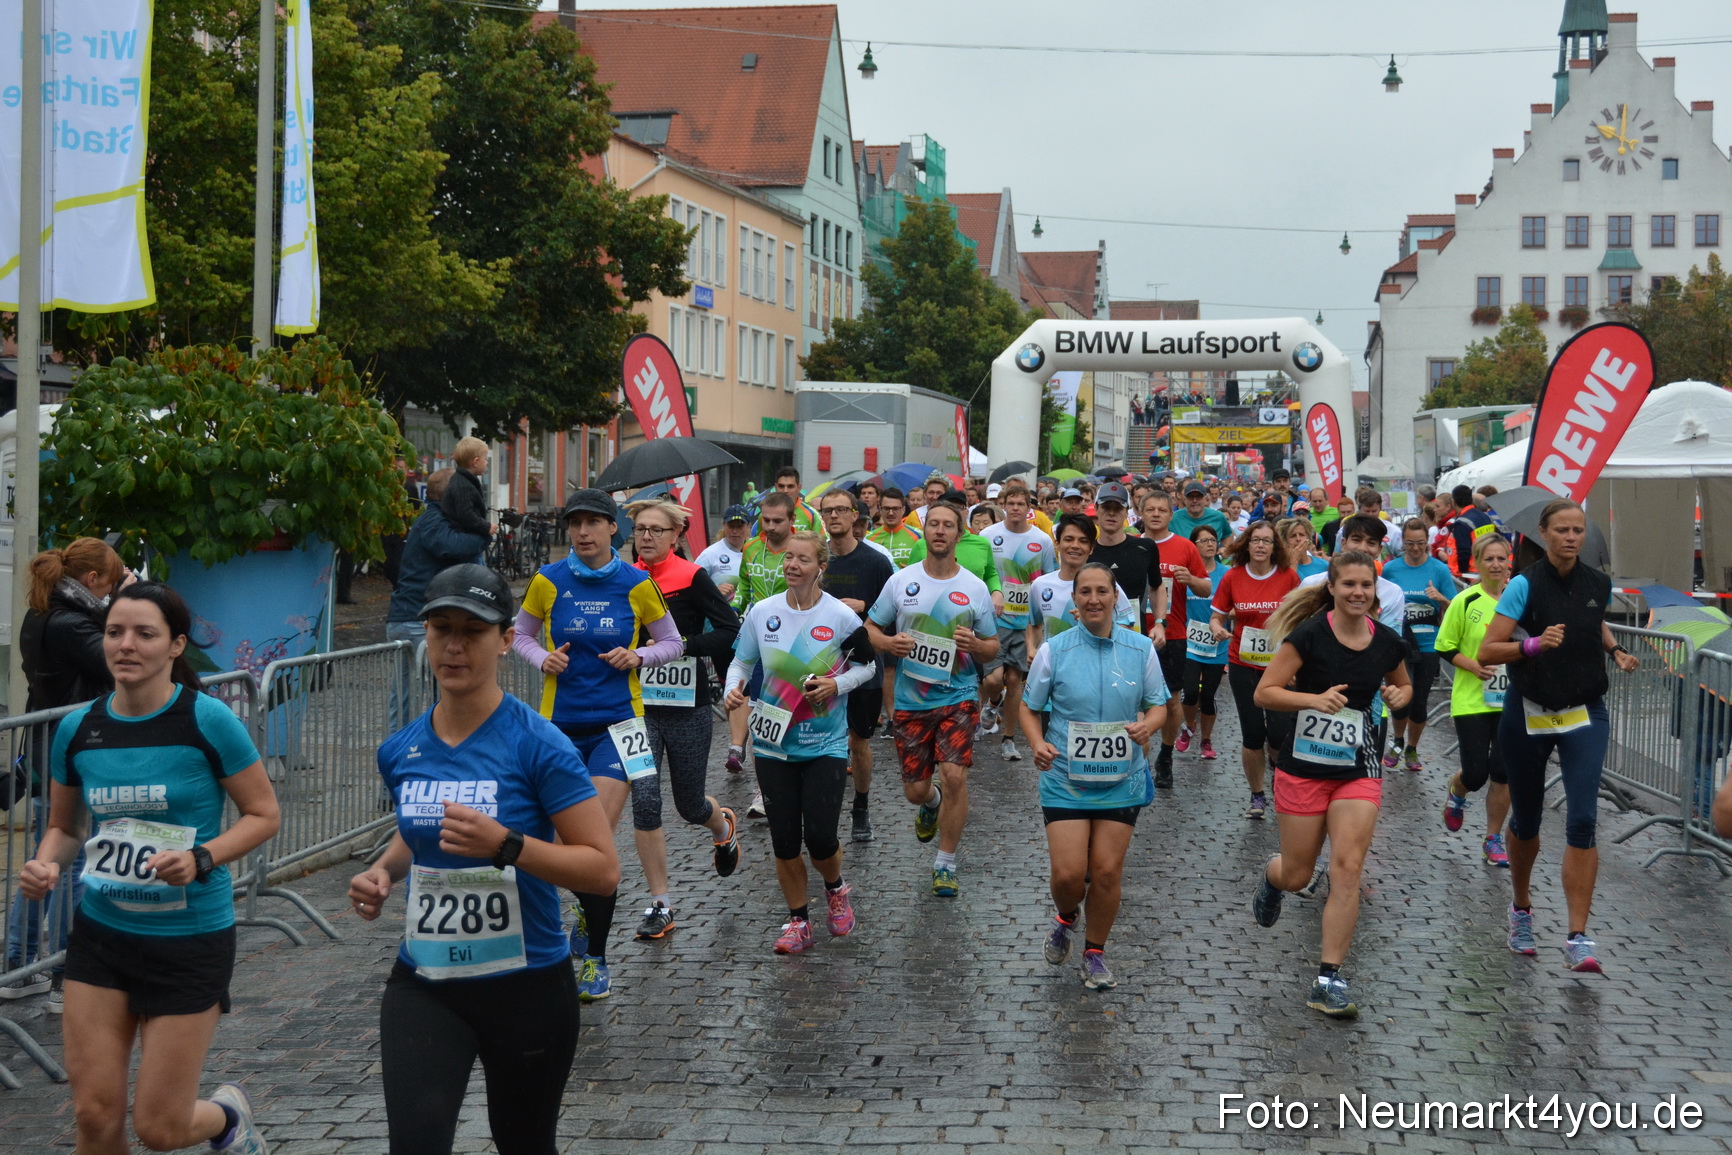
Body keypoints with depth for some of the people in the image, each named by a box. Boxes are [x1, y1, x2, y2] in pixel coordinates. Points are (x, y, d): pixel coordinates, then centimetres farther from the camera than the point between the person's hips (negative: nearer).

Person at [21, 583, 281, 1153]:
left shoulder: (206, 720, -12)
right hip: (100, 932, 4)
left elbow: (264, 815, -6)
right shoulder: (77, 729, 0)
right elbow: (63, 826, 15)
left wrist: (200, 859, -21)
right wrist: (46, 864, -7)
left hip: (191, 940, -4)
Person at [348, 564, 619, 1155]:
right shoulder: (399, 751, 1)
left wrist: (505, 845, -29)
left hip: (526, 988, -3)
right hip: (423, 984, 3)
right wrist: (385, 870, 2)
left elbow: (603, 869, -17)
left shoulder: (538, 745, -15)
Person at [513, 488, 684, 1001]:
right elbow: (521, 635, 13)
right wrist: (544, 659, -7)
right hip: (560, 723, 2)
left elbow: (672, 642, 9)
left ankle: (596, 958, 3)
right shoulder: (548, 581, 0)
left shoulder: (636, 584, -3)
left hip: (616, 723, -2)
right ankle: (590, 909, 39)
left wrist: (638, 656, -10)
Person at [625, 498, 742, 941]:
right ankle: (660, 904, 3)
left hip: (687, 708, -2)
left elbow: (731, 632, -15)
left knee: (690, 805, 10)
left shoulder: (692, 579, -8)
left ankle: (724, 826, 48)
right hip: (638, 707, 2)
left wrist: (678, 645, -23)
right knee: (644, 800, -9)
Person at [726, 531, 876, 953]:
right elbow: (742, 661, 8)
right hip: (774, 744, 2)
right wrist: (734, 688, -13)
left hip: (826, 744, -2)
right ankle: (798, 920, 23)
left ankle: (836, 888, 24)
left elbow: (866, 666, 4)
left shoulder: (842, 617, -7)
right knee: (784, 840, 4)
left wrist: (838, 684, -15)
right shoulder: (762, 612, -2)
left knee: (820, 837, -10)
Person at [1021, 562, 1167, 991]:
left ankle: (1095, 954, 22)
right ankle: (1065, 919, 29)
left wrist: (1148, 725, -15)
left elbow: (1158, 705, 8)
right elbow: (1029, 707, 4)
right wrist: (1038, 744, -15)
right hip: (1065, 781, -1)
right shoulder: (1054, 650, -4)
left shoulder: (1140, 649, 0)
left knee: (1107, 871, 1)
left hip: (1121, 781, 1)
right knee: (1068, 873, -7)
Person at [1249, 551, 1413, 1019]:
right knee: (1297, 875, 7)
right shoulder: (1309, 635, -13)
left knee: (1346, 868, -9)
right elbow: (1264, 692, -13)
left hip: (1359, 770, 3)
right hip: (1302, 766, -2)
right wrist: (1315, 699, -27)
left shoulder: (1387, 642, 1)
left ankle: (1329, 980, -3)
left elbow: (1403, 685, 20)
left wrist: (1398, 695, -3)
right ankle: (1271, 878, 47)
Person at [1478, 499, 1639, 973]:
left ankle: (1578, 939, -14)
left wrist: (1615, 649, 11)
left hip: (1585, 714, 2)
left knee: (1583, 820, -13)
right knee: (1526, 819, 11)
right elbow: (1486, 652, -17)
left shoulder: (1599, 585, 1)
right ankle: (1521, 909, 38)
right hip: (1529, 715, -2)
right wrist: (1534, 644, -31)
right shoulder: (1525, 586, -12)